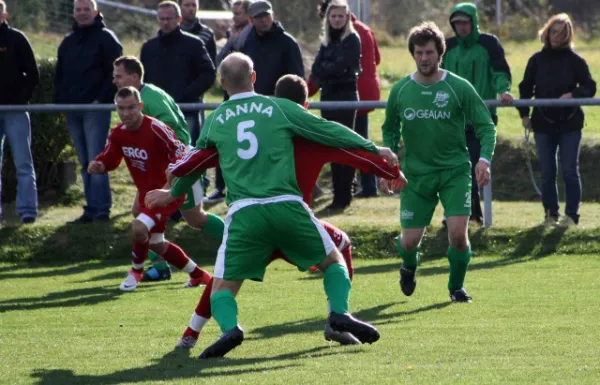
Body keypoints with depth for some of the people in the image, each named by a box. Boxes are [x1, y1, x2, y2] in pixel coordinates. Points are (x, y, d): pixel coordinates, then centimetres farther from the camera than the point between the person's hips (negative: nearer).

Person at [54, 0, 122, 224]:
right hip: (72, 110, 7)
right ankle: (92, 209, 10)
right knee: (85, 163, 7)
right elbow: (60, 75, 23)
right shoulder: (68, 42, 19)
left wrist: (103, 98, -16)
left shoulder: (105, 38, -2)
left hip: (96, 109, -7)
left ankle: (100, 209, -12)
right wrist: (59, 100, 9)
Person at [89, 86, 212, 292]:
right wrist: (98, 165, -15)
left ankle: (136, 271, 1)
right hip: (146, 192, 9)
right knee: (156, 243, 19)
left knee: (139, 228, -28)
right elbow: (109, 158, 7)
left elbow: (180, 154, -24)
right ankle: (197, 273, 39)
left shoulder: (156, 129, -25)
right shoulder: (118, 133, -3)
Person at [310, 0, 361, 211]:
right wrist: (329, 71, -14)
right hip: (328, 96, 7)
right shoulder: (327, 41, 15)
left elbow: (340, 66, -16)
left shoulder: (352, 40, -5)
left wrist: (324, 70, -1)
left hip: (346, 96, -7)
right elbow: (316, 69, 5)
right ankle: (339, 193, 15)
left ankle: (343, 196, -11)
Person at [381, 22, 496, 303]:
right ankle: (409, 267, 38)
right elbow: (389, 131, 14)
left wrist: (484, 158, -21)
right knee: (410, 240, 0)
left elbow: (486, 126, -5)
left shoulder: (459, 88, -7)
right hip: (416, 173, 2)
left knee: (458, 232, -15)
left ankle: (456, 287, 11)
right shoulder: (400, 91, 1)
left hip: (455, 171, -2)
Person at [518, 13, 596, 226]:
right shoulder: (537, 59, 7)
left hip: (570, 123, -3)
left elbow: (590, 87, -2)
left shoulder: (575, 60, -1)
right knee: (547, 172, 4)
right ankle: (551, 215, 11)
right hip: (544, 124, 3)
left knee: (570, 171, -3)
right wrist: (524, 113, 2)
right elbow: (525, 88, 12)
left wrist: (573, 95, -20)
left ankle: (571, 215, 1)